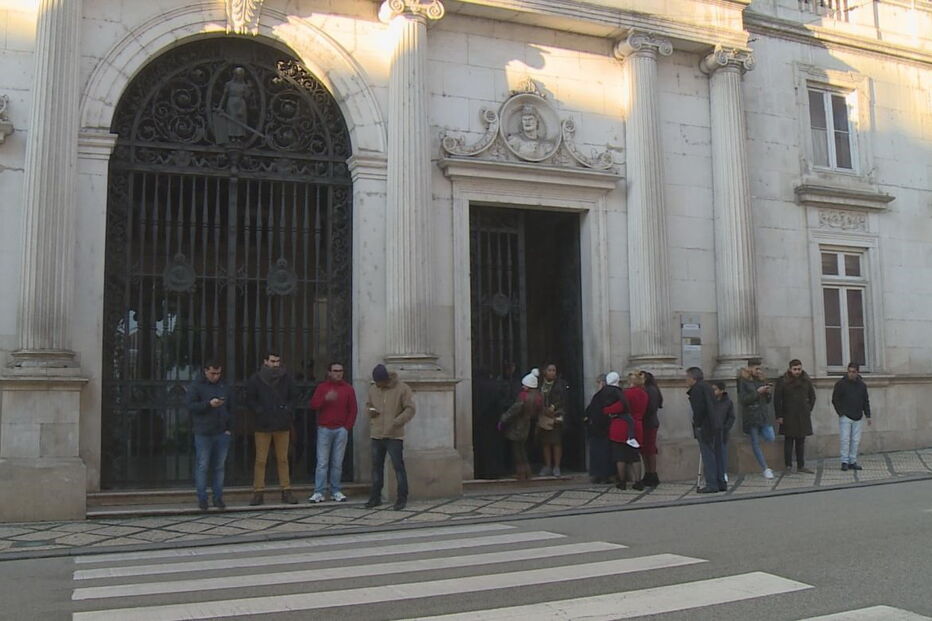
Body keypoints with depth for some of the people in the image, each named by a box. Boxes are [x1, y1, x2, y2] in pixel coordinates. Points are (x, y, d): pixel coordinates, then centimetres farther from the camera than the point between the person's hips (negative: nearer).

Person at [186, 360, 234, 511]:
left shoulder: (225, 387, 11)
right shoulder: (196, 387, 0)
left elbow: (230, 409, 14)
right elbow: (191, 406, -9)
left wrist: (229, 428, 5)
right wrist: (209, 404, -22)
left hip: (222, 433, 3)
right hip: (203, 434, -3)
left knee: (219, 466, 7)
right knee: (202, 466, 0)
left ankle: (218, 498, 13)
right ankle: (202, 499, 7)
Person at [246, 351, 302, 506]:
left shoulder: (286, 378, 5)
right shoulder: (256, 379, 0)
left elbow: (295, 396, 12)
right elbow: (250, 399, 4)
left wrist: (288, 409, -2)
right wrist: (260, 411, -9)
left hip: (283, 425, 1)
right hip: (263, 425, -1)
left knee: (283, 459, 6)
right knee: (260, 460, -1)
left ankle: (286, 491, 11)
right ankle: (258, 492, 6)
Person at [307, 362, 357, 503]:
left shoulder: (348, 389, 9)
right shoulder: (321, 387, 7)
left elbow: (353, 410, 9)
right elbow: (313, 405, -2)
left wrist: (347, 427, 1)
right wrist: (326, 398, -18)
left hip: (341, 430, 1)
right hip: (324, 429, -1)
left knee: (337, 463, 2)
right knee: (322, 462, -4)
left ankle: (335, 491, 9)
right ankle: (319, 492, -2)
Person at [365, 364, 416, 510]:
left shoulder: (402, 389, -7)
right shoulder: (373, 389, 9)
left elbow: (410, 409, -9)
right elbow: (368, 404, 23)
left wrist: (397, 422, -21)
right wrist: (369, 411, -1)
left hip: (394, 435, -5)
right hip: (376, 435, 5)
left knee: (398, 466, -3)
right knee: (376, 466, 11)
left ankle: (402, 498, 5)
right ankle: (375, 497, 21)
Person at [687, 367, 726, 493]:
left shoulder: (697, 388, -10)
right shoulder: (706, 387, 18)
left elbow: (699, 408, -19)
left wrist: (697, 424, -13)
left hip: (705, 427, -9)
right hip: (715, 425, 9)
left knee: (708, 455, -6)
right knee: (717, 454, 11)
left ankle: (712, 485, -6)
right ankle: (721, 483, 15)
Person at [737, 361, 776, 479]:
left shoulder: (761, 380, 12)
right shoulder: (743, 382, -5)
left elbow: (768, 401, 17)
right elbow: (742, 400, -14)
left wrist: (768, 393, -5)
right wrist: (757, 392, -18)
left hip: (764, 415, 4)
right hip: (751, 416, -4)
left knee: (771, 438, -12)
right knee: (755, 443, 0)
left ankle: (759, 432, 22)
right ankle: (765, 469, 9)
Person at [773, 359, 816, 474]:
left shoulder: (806, 381, 7)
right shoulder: (782, 382, -5)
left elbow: (812, 396, 20)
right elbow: (777, 400, -5)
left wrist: (809, 410, 10)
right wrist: (779, 416, -8)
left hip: (803, 417, 4)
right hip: (788, 416, -4)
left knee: (801, 442, 7)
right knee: (789, 441, -2)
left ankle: (801, 466, 12)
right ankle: (788, 466, 2)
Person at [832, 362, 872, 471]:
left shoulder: (862, 385, 9)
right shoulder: (840, 384, -4)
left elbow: (866, 401, 15)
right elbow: (835, 400, -1)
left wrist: (868, 415, 9)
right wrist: (840, 412, -7)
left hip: (858, 417, 4)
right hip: (845, 417, -4)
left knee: (856, 440, 4)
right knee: (845, 439, -6)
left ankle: (853, 462, 11)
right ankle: (844, 462, 0)